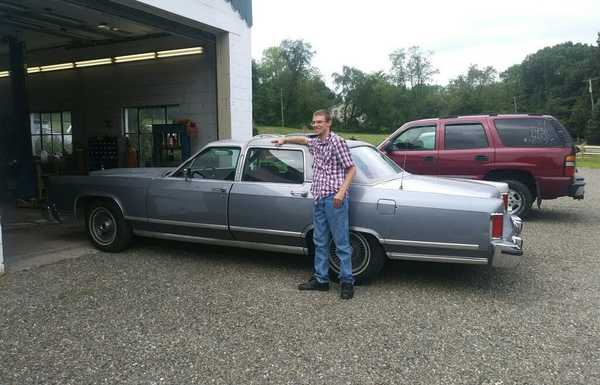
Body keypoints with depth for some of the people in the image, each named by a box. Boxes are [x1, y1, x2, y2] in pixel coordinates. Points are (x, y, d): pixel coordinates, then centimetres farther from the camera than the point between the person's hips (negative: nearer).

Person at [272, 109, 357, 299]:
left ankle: (347, 282, 6)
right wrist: (285, 139, 33)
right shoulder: (315, 143, 15)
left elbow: (351, 169, -8)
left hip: (334, 199, -8)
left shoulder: (337, 141, -7)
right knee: (320, 241, 12)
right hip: (319, 199, 8)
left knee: (341, 242, -2)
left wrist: (341, 192, -17)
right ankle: (321, 279, 21)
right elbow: (303, 140, 40)